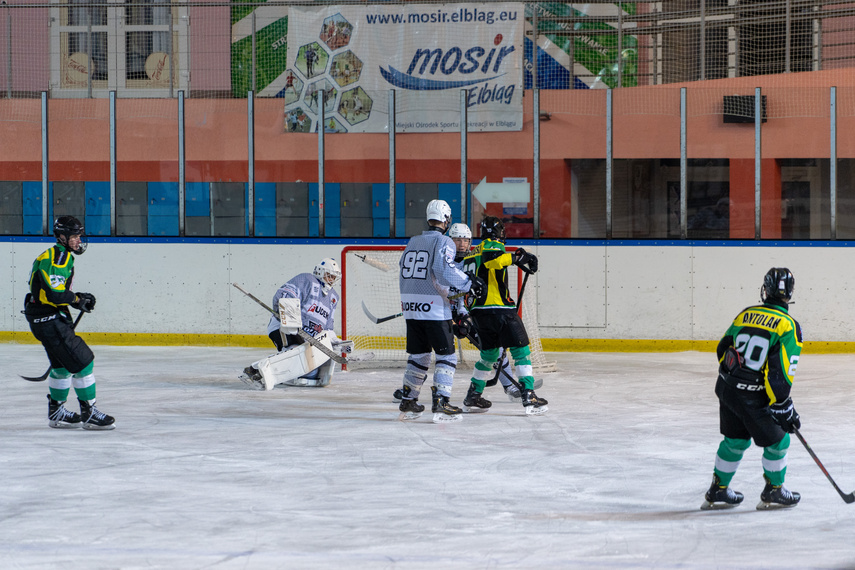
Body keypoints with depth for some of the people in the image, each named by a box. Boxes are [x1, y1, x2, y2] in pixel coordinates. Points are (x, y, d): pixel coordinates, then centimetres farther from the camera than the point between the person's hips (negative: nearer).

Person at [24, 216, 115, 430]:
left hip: (48, 318, 11)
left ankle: (56, 412, 31)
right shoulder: (57, 257, -18)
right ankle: (88, 413, -6)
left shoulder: (62, 256, 16)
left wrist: (78, 299, 9)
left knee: (63, 364, 21)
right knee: (82, 361, -10)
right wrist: (77, 300, -12)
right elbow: (55, 294, -27)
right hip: (49, 319, -11)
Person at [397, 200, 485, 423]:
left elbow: (404, 269, 18)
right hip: (434, 309, -7)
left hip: (410, 306, 7)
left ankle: (407, 403, 18)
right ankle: (440, 404, -10)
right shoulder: (443, 242, -8)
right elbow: (445, 271, -21)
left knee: (418, 355, 17)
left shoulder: (413, 242, 14)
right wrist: (469, 281, -12)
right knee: (446, 355, -1)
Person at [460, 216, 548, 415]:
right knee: (521, 350, -6)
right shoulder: (494, 246, -6)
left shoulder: (472, 254, 20)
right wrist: (517, 257, -28)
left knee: (489, 353, 22)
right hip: (499, 308, -8)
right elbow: (492, 259, -29)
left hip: (479, 311, 8)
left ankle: (473, 395, 25)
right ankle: (529, 396, -16)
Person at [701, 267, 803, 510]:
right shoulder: (788, 326, -12)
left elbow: (723, 351, 14)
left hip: (726, 388, 6)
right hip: (752, 397, -6)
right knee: (777, 440, 13)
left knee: (736, 439, 23)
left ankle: (717, 491, 31)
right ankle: (774, 492, 22)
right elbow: (780, 375, -17)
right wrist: (785, 409, -10)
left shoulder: (745, 315, 5)